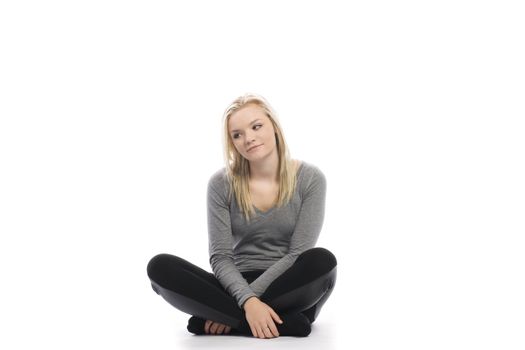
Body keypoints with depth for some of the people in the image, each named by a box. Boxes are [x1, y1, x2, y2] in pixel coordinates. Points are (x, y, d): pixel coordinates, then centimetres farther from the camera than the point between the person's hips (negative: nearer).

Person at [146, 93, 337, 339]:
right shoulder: (221, 184, -2)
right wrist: (248, 301, -27)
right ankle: (284, 322, -28)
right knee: (160, 266, -24)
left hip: (290, 289, -2)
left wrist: (243, 301, -19)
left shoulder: (310, 178, -6)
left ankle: (231, 317, -22)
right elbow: (220, 257, -8)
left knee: (322, 260, -35)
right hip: (238, 286, 2)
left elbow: (298, 254, -12)